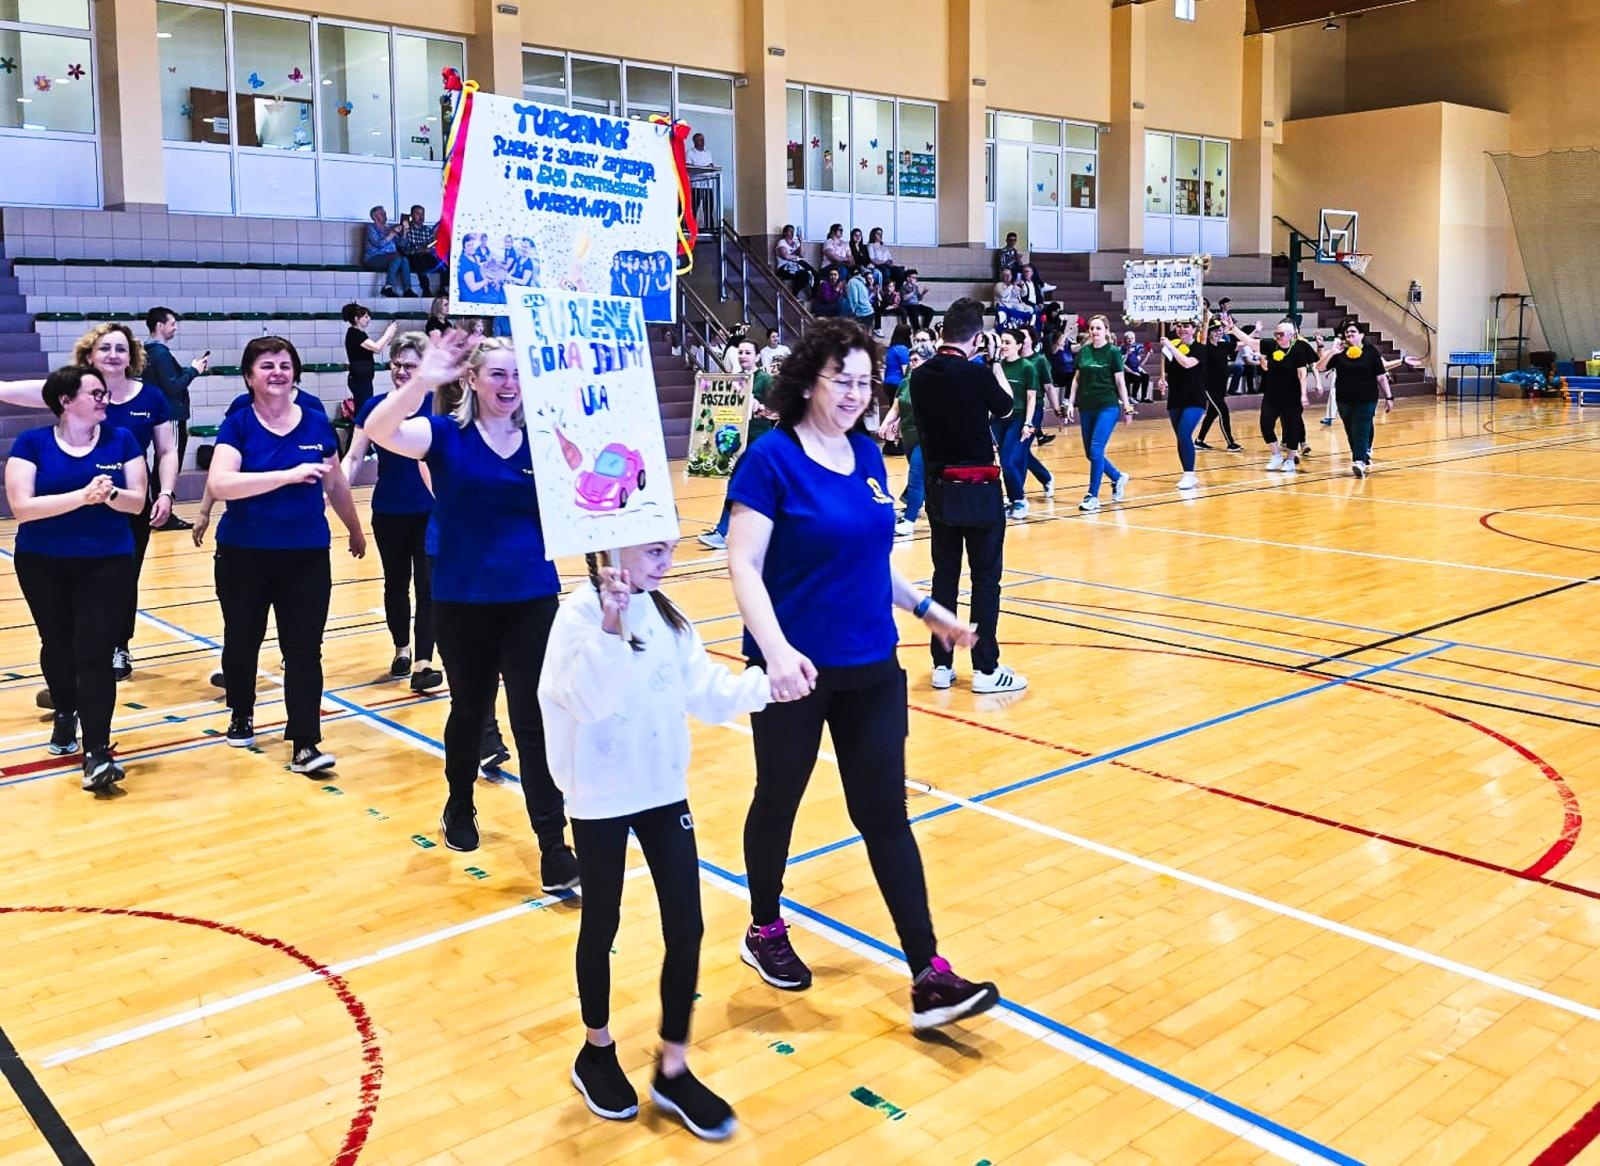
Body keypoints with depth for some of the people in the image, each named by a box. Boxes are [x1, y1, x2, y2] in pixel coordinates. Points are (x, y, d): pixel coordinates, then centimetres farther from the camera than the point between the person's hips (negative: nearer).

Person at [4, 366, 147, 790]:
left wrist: (110, 493, -25)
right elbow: (21, 506, -15)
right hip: (42, 564, 1)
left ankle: (96, 752, -12)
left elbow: (137, 502, -3)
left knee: (94, 654, -9)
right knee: (57, 646, 17)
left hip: (107, 563, -1)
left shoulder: (122, 440, -1)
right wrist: (83, 496, -26)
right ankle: (65, 714, 44)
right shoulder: (32, 443, -5)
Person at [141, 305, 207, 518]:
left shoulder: (150, 351, 13)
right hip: (170, 417, -10)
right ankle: (165, 517, -1)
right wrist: (193, 370, -10)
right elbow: (173, 387, -21)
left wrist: (191, 368, 10)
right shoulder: (161, 353, -17)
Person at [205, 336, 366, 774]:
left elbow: (336, 485, 16)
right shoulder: (237, 425, -7)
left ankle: (305, 744, -3)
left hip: (307, 555, 1)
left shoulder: (317, 424, 1)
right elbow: (218, 484, -24)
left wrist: (356, 531, 26)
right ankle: (241, 714, 40)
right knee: (242, 640, 16)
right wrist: (289, 475, -32)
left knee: (304, 648, -4)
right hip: (244, 555, -1)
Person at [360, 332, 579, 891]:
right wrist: (422, 381, -40)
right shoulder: (446, 435, -6)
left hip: (533, 598, 1)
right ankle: (459, 807, 42)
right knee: (470, 709, 16)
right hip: (463, 600, -1)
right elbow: (378, 430, -24)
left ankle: (554, 849, 2)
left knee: (534, 719, -1)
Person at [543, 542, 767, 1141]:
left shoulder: (664, 612, 2)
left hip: (664, 790, 5)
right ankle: (596, 1052, 35)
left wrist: (762, 685, -10)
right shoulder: (580, 614, -17)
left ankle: (673, 1069, 21)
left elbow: (702, 689, 3)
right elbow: (587, 702, -29)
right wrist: (611, 629, -40)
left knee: (686, 928, 5)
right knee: (602, 927, 12)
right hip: (601, 798, -5)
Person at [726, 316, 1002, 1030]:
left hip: (871, 669, 5)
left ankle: (928, 976, 9)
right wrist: (776, 649, -29)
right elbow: (744, 565, -17)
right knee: (779, 801, 14)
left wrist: (928, 610, 17)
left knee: (885, 814, 6)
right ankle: (765, 933, 37)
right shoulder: (773, 458, -12)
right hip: (797, 670, -5)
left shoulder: (867, 455, 6)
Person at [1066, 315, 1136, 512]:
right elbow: (1076, 379, 13)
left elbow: (1120, 381, -1)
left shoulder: (1113, 352, -3)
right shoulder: (1083, 351, 8)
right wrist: (1071, 403, 8)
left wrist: (1127, 406, -2)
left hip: (1108, 406, -5)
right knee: (1090, 453, 8)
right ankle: (1118, 477, 33)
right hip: (1087, 407, 5)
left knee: (1096, 450, -13)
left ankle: (1093, 496, -7)